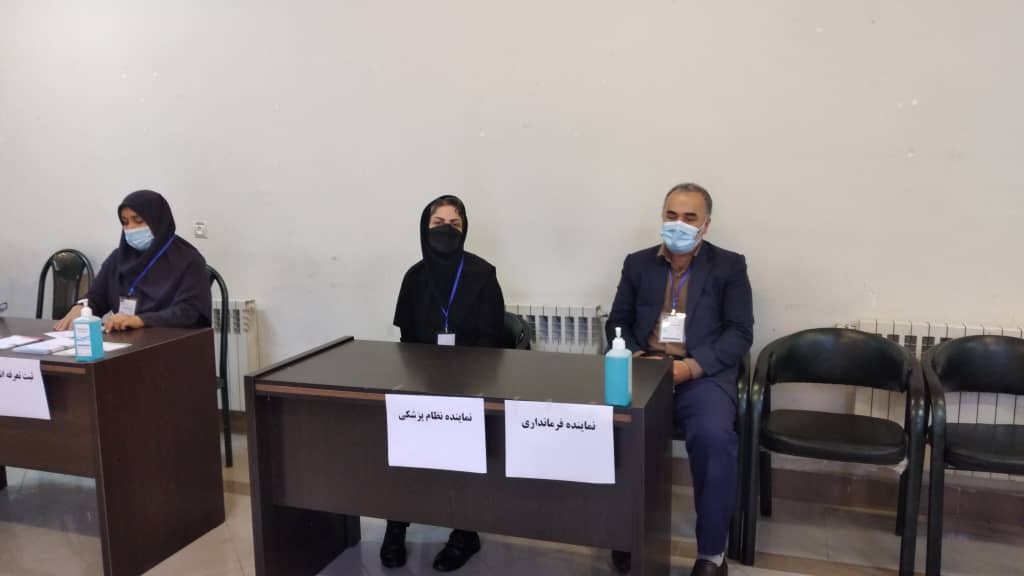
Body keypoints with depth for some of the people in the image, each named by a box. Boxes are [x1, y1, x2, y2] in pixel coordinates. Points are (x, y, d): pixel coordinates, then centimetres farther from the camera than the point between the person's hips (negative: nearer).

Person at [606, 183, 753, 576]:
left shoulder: (729, 266, 7)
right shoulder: (637, 264, 15)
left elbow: (740, 333, -1)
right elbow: (618, 322, 14)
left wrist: (691, 366, -15)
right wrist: (635, 356, -8)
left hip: (704, 374, -2)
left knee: (713, 437, -33)